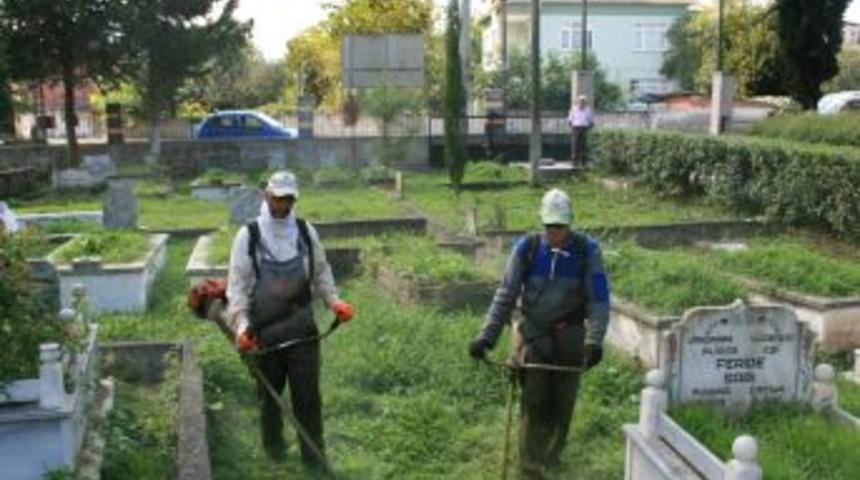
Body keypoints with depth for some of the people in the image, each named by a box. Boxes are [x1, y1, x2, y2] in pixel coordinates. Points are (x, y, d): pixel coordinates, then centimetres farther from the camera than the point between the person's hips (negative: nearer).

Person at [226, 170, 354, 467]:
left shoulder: (306, 231, 4)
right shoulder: (249, 236, -4)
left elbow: (320, 272, 13)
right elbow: (237, 283, -5)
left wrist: (334, 301, -2)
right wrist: (241, 325, -14)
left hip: (302, 327, 1)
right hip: (265, 329, -1)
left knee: (308, 392, 1)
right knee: (269, 392, 13)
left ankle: (314, 455, 11)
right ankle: (274, 448, 33)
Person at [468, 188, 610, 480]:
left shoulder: (587, 250, -9)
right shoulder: (526, 248, -8)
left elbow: (598, 299, -10)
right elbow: (506, 295, -5)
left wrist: (594, 340, -23)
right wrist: (487, 336, -13)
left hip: (570, 336, 1)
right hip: (534, 333, 0)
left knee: (562, 401, 11)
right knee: (534, 402, -5)